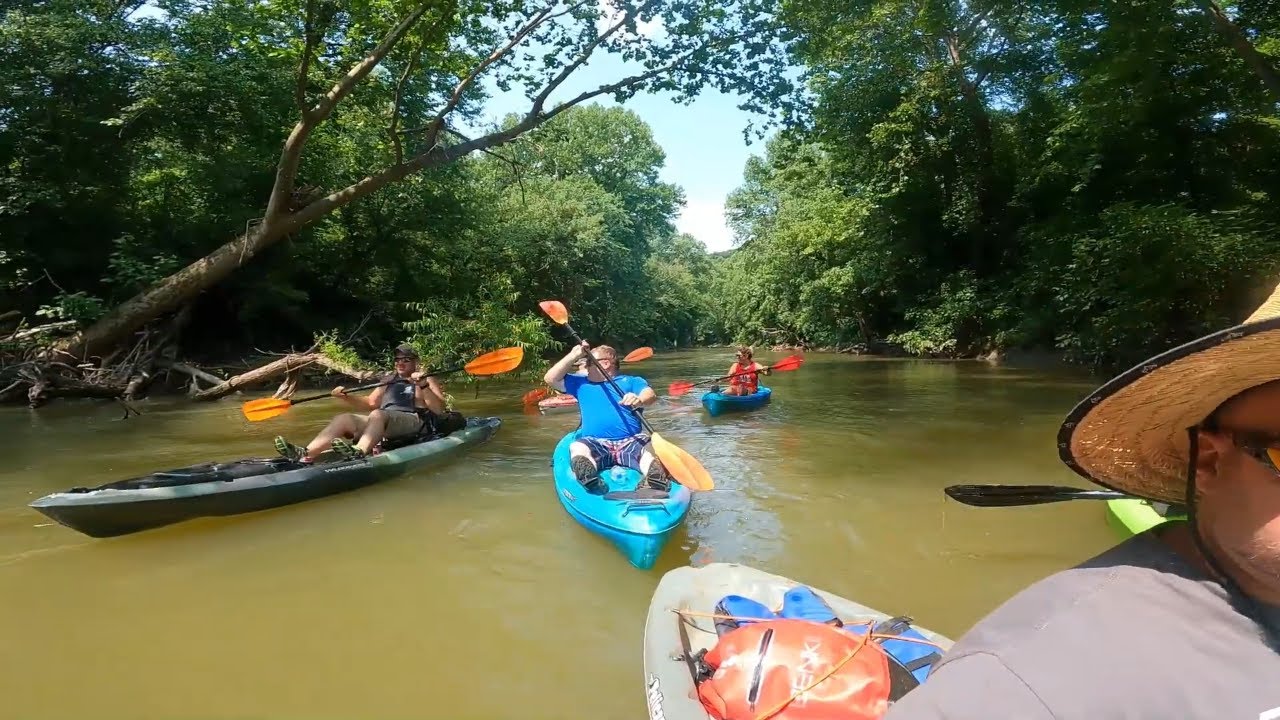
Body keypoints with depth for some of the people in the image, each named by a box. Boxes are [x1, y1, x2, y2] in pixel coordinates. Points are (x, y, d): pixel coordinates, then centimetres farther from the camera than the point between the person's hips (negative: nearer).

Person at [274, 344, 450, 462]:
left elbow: (439, 410, -4)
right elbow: (370, 403, 29)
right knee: (343, 419, -17)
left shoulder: (426, 380, 9)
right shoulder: (389, 380, 28)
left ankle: (358, 452, -62)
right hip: (382, 424, 6)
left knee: (378, 415, -35)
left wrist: (423, 387, -16)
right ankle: (305, 454, -38)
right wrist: (346, 397, 14)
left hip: (414, 422, -6)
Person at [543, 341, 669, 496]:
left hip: (631, 442, -1)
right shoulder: (581, 383, 28)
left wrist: (639, 400, -28)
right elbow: (551, 378, 19)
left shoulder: (631, 381, 18)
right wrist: (574, 355, 11)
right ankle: (590, 481, -59)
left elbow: (651, 395, -2)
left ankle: (656, 482, -59)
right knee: (577, 447, -32)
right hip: (595, 444, 1)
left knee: (650, 448, -32)